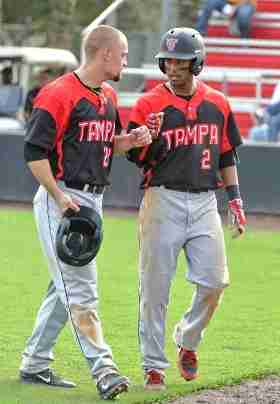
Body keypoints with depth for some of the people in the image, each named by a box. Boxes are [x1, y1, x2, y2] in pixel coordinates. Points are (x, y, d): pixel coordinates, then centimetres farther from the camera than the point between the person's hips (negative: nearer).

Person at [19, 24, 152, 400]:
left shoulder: (108, 97, 14)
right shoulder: (59, 94, -14)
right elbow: (35, 152, -16)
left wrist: (131, 140, 4)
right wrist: (60, 197, -21)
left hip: (93, 201, 9)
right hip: (61, 200, -9)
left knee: (67, 287, 13)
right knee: (80, 288, -13)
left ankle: (34, 365, 23)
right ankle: (103, 368, -18)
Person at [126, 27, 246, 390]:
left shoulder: (217, 103, 9)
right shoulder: (150, 104, -2)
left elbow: (226, 155, 17)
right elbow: (137, 158, -1)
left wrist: (235, 199, 12)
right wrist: (150, 137, -21)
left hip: (204, 203, 3)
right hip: (163, 200, -3)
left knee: (214, 281, -2)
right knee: (155, 287, -2)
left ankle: (188, 341, 24)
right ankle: (154, 365, 6)